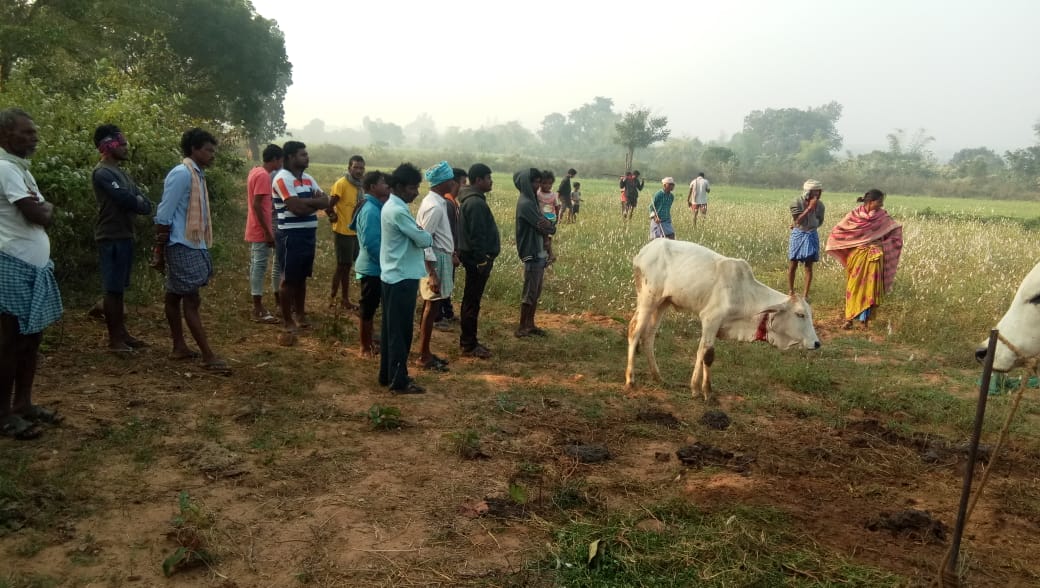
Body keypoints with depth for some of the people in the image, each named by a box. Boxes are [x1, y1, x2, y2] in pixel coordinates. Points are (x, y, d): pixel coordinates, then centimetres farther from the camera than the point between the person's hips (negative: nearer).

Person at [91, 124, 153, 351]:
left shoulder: (119, 171, 17)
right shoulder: (102, 173, -12)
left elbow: (146, 205, 12)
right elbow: (126, 199, -21)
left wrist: (135, 202, -9)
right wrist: (139, 202, -1)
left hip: (125, 235, 9)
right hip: (112, 237, -9)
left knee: (119, 288, 13)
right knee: (113, 288, -4)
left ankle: (122, 332, 19)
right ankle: (114, 339, 1)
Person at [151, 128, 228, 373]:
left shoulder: (197, 175, 13)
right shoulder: (181, 174, -15)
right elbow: (164, 215, -17)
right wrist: (159, 251, -15)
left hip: (194, 245, 9)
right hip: (182, 246, -9)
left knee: (176, 296, 16)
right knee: (191, 300, -8)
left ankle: (179, 347, 22)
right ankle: (208, 356, -8)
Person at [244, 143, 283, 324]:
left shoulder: (255, 171, 13)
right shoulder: (264, 176, -17)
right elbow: (257, 205, -22)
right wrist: (267, 232, -21)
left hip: (255, 230, 10)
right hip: (261, 231, -10)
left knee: (256, 266, 14)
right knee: (260, 267, -6)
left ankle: (258, 306, 22)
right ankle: (258, 311, -3)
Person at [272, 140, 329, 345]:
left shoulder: (308, 179, 12)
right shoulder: (282, 179, -13)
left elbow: (325, 202, 4)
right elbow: (297, 208, -22)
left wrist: (305, 202, -12)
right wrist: (313, 201, -6)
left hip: (309, 235, 7)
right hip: (291, 236, -7)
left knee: (302, 278, 17)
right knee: (289, 280, -1)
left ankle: (300, 315, 30)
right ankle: (288, 324, 5)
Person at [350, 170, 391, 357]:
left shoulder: (376, 208, 10)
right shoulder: (370, 211, -21)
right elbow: (371, 243, -25)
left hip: (375, 267, 10)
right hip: (371, 267, -10)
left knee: (370, 307, 18)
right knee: (367, 308, 2)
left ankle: (370, 342, 29)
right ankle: (365, 347, 13)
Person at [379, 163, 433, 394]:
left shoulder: (390, 206, 12)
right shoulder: (398, 211, -20)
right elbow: (423, 240, -16)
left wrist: (421, 234, -1)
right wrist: (430, 236, 4)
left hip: (393, 276, 10)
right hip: (402, 278, -10)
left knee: (391, 328, 15)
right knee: (400, 331, -3)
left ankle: (388, 374, 24)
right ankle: (399, 381, 5)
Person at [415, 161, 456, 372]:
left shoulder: (437, 202, 10)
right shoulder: (434, 206, -20)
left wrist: (451, 253, 22)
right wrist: (432, 273, -24)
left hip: (442, 257, 10)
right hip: (435, 260, -10)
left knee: (430, 307, 14)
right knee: (432, 308, -3)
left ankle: (425, 352, 23)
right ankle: (424, 357, 5)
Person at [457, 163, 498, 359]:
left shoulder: (471, 199, 14)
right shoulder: (475, 203, -19)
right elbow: (477, 235, -23)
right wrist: (482, 261, -21)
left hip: (473, 256, 11)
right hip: (478, 258, -11)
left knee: (471, 300, 16)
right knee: (472, 301, -4)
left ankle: (467, 340, 25)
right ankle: (469, 345, 3)